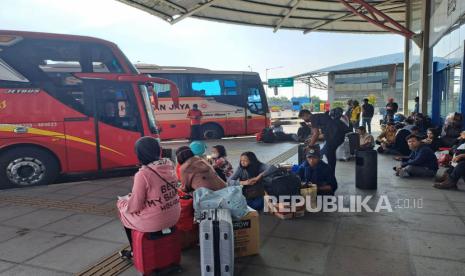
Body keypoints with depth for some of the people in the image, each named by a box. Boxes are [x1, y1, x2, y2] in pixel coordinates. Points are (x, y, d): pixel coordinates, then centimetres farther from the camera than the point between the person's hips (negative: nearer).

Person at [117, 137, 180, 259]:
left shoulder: (142, 174, -22)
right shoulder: (169, 165, -3)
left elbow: (135, 207, -15)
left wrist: (123, 201, 5)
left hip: (154, 222, -6)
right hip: (174, 216, 6)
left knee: (123, 209, 21)